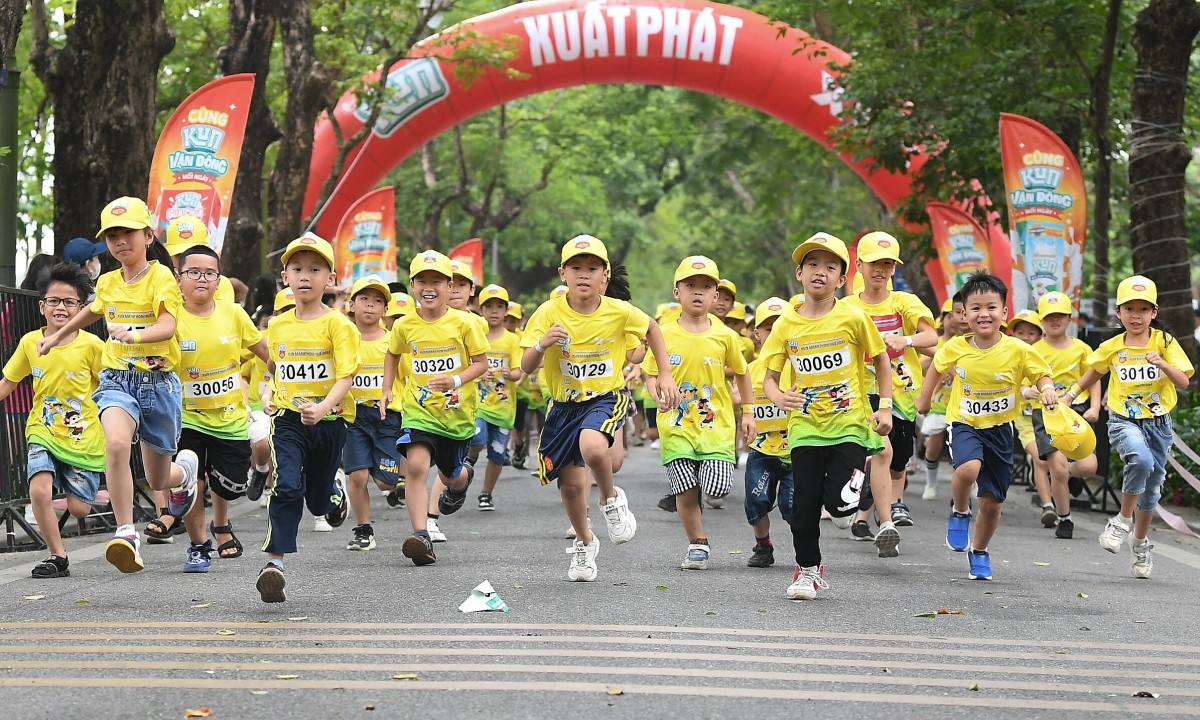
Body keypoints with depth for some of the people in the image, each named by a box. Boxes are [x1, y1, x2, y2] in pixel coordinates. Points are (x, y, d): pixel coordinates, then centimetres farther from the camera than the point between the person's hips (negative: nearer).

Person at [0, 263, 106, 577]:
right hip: (43, 433, 2)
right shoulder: (30, 342, -2)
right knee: (39, 489, -21)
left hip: (84, 438, -2)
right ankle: (57, 555, -4)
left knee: (78, 508, -2)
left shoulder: (92, 345, -10)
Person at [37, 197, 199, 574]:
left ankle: (186, 468, 48)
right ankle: (126, 533, -26)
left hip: (159, 382, -3)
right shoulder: (107, 283, 9)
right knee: (117, 444, -30)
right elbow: (94, 311, 32)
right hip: (117, 380, 3)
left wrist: (134, 335, -43)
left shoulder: (161, 277, -8)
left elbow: (167, 327, -24)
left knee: (158, 479, 10)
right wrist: (57, 336, 42)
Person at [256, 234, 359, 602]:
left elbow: (346, 377, -18)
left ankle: (335, 493, 51)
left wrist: (323, 407, -34)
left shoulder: (337, 324, -8)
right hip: (288, 419, 2)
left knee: (318, 500, 14)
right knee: (287, 487, -20)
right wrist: (268, 394, 4)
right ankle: (274, 562, -17)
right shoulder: (277, 326, 6)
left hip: (329, 420, -2)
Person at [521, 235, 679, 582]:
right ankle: (584, 542, 35)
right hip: (564, 403, 2)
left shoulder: (619, 312, -11)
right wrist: (542, 345, -33)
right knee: (570, 483, 5)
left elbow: (651, 329, 10)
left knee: (592, 446, -34)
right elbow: (526, 367, -12)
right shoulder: (549, 314, -12)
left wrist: (665, 375, 5)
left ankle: (611, 499, -2)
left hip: (606, 397, -2)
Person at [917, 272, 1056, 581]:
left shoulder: (1018, 350, -13)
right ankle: (959, 513, -2)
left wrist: (1047, 388, -25)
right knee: (969, 467, -34)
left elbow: (1041, 374, -4)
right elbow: (938, 368, 11)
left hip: (1000, 429, 1)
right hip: (964, 424, -1)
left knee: (992, 502, 8)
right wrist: (924, 397, 15)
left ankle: (979, 551, 36)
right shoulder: (956, 348, -9)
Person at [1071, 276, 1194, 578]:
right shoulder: (1112, 348, 0)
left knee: (1151, 487, 12)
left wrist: (1163, 364, -26)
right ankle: (1122, 520, -13)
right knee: (1141, 460, -33)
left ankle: (1140, 543, 35)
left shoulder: (1164, 342, -4)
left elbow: (1183, 382, -10)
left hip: (1158, 423, 2)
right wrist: (1071, 393, 16)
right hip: (1124, 420, -1)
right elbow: (1094, 371, 21)